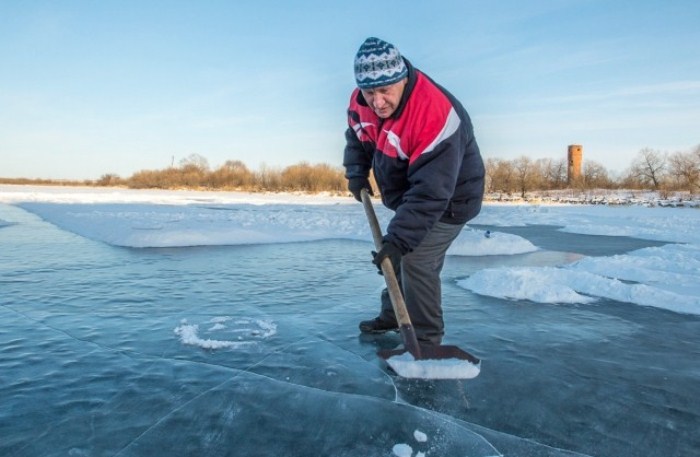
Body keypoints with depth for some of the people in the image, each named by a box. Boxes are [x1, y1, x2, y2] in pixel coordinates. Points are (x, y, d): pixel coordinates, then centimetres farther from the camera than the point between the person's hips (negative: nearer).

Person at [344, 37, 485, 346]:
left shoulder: (436, 117, -38)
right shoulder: (362, 100, -14)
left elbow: (430, 192, -39)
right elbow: (357, 134, 10)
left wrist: (399, 239, -42)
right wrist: (356, 173, -2)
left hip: (448, 200, -8)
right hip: (408, 195, 8)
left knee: (415, 260, -18)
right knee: (395, 256, 17)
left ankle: (426, 340, -1)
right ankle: (392, 317, 37)